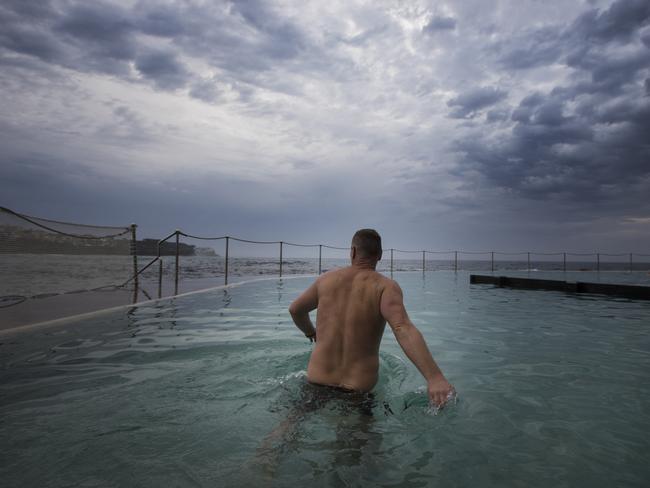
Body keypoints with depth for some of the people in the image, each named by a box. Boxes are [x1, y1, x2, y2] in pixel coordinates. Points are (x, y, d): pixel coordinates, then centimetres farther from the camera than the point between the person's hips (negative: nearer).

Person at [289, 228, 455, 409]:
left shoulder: (327, 279, 2)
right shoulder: (385, 287, -9)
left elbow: (295, 309, 15)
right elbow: (403, 329, -27)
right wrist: (434, 377, -34)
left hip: (317, 379, 3)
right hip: (360, 386, -2)